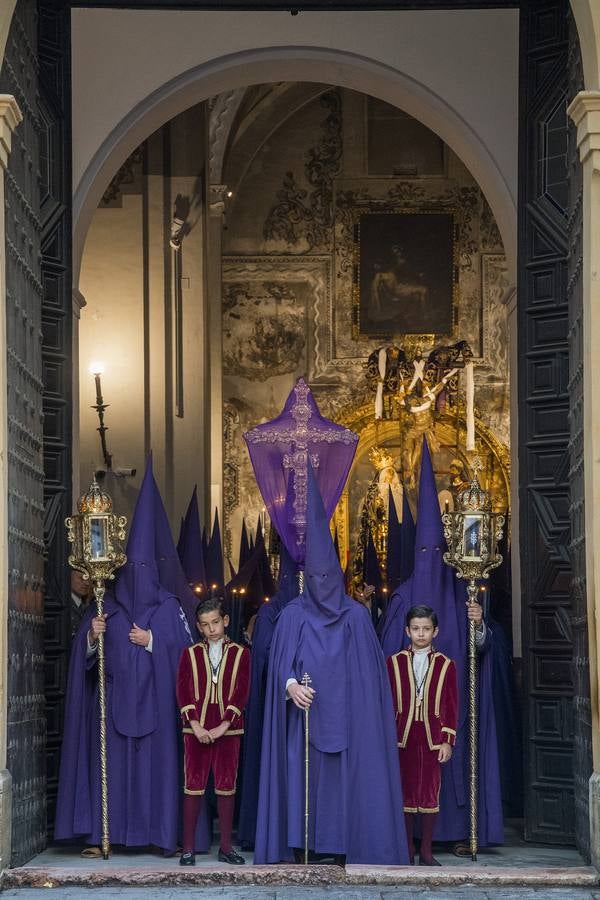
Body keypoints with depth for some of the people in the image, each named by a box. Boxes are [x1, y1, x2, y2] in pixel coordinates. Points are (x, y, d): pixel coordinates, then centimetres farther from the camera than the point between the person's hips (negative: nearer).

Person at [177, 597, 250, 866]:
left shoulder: (240, 654, 3)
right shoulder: (190, 654, 4)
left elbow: (241, 694, -3)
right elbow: (183, 693, -1)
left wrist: (222, 727, -12)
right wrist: (196, 726, -12)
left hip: (228, 730, 0)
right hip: (196, 730, 0)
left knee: (226, 787, 4)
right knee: (193, 786, -1)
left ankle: (226, 847, 11)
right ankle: (188, 848, 3)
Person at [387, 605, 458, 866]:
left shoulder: (446, 665, 4)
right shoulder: (394, 662, 4)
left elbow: (451, 706, 4)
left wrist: (448, 741, -2)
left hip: (433, 739, 0)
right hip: (403, 738, 0)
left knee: (430, 793, 1)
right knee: (405, 792, 3)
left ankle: (426, 850, 8)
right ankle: (408, 849, 11)